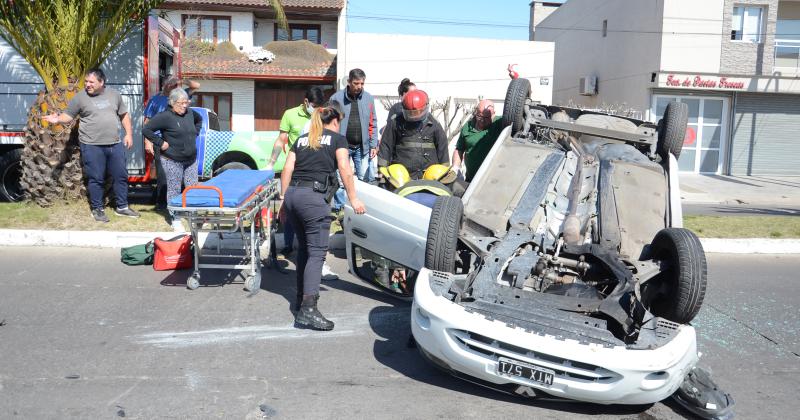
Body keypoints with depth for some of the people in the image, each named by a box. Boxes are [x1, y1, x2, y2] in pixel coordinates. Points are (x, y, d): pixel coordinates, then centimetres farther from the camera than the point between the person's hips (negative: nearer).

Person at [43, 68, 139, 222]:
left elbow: (124, 115, 15)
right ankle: (97, 209, 15)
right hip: (92, 146, -3)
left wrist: (129, 134, 8)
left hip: (115, 144, 4)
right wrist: (58, 119, -19)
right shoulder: (80, 97, -1)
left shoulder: (114, 95, 8)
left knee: (120, 175, 9)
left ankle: (122, 207, 21)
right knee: (96, 179, 2)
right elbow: (68, 115, 2)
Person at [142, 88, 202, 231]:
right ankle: (175, 220, 11)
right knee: (174, 190, 1)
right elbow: (146, 130, -16)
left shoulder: (190, 113, 5)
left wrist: (195, 134, 16)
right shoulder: (165, 116, -14)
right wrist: (160, 143, -15)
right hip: (172, 161, -6)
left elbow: (199, 120, 29)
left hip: (191, 160, 6)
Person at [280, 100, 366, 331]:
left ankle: (301, 297, 27)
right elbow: (345, 169, -4)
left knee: (304, 247, 20)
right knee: (317, 252, -8)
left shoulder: (301, 140, 23)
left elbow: (287, 169, 15)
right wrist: (353, 199, -3)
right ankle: (308, 309, -18)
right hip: (314, 197, -6)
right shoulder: (338, 139, 9)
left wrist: (283, 199, 17)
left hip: (292, 195, 6)